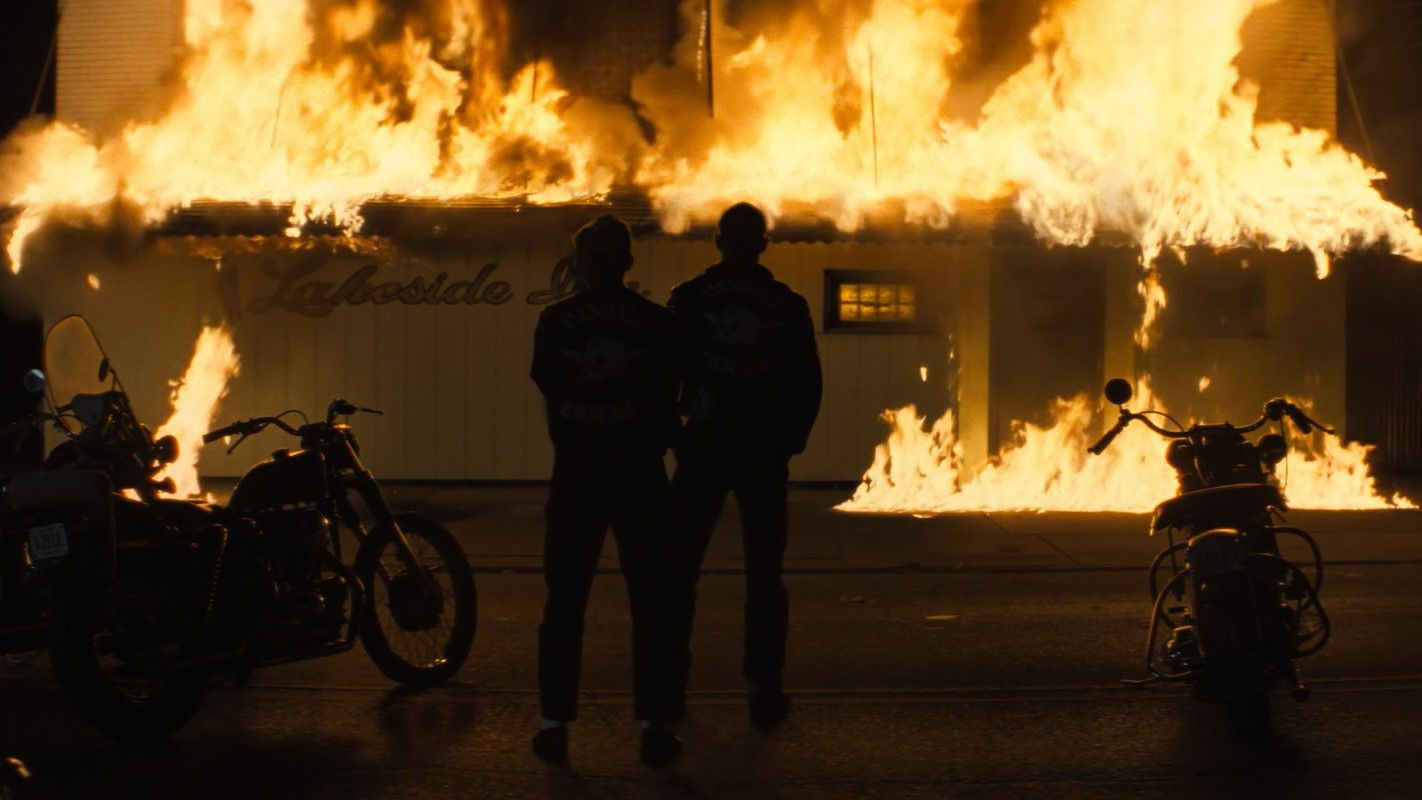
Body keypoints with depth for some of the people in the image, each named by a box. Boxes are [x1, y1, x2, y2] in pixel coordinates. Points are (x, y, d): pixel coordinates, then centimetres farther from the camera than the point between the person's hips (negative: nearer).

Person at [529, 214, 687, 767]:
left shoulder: (554, 320, -1)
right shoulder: (655, 322, -4)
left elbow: (544, 385, 11)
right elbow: (668, 396, 3)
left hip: (575, 474, 1)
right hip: (639, 475, -1)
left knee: (564, 602, 10)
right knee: (653, 604, 5)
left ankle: (555, 724, 10)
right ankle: (655, 726, 3)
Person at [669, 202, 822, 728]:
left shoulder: (689, 298, -1)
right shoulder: (787, 305, 0)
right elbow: (808, 383, 1)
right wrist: (791, 441, 12)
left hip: (703, 447, 0)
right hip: (765, 452, 0)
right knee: (764, 576, 5)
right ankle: (763, 689, 2)